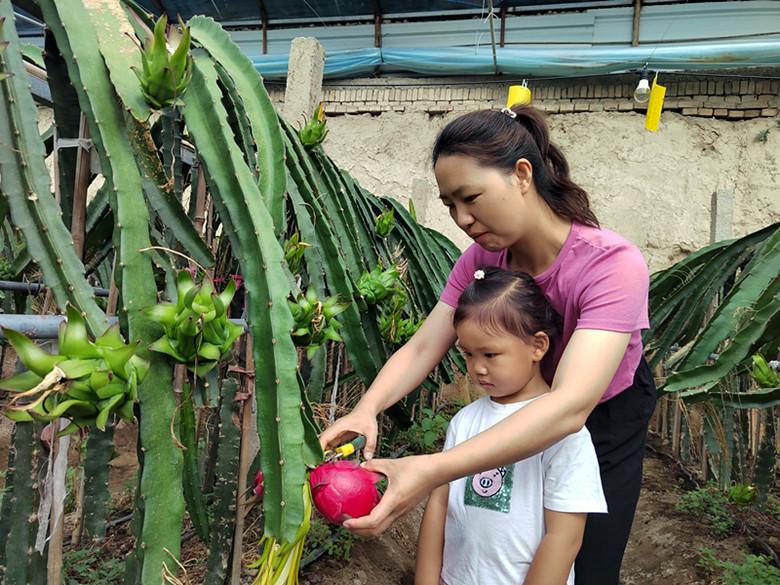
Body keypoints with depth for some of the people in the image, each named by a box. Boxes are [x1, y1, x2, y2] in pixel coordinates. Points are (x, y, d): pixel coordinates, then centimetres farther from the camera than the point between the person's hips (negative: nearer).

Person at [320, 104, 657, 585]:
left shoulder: (612, 265, -36)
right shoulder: (482, 259, -17)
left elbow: (570, 407, -47)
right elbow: (421, 348, -19)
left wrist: (432, 471, -58)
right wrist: (366, 409, -41)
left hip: (607, 423, -4)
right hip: (527, 421, 5)